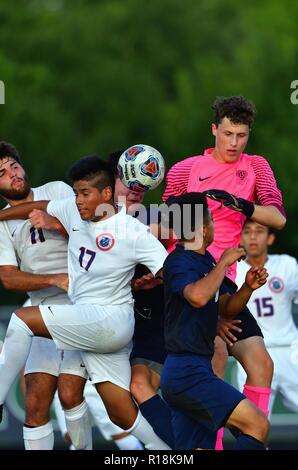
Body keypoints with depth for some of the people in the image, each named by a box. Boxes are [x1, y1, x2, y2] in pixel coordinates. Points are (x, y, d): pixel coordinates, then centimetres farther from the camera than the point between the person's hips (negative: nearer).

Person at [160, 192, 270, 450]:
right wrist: (224, 263, -19)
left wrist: (248, 287, 3)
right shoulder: (178, 262, -12)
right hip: (187, 372, -10)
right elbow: (198, 296, -33)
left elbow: (227, 308, 23)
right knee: (257, 424, -16)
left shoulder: (206, 261, 16)